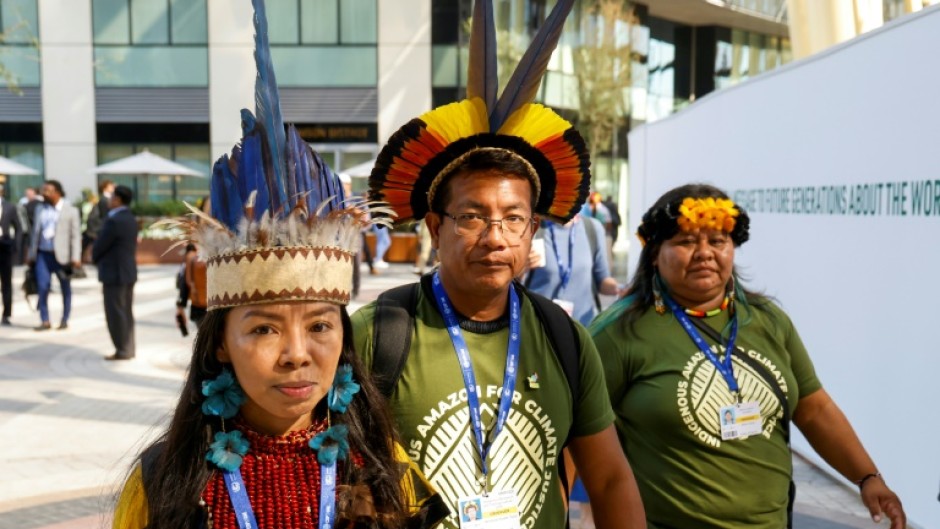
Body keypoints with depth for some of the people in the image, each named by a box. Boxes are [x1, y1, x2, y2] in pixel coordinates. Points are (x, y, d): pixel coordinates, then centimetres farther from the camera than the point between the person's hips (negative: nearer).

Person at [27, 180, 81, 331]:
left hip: (61, 255, -3)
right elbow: (35, 233, 14)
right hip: (43, 254, 3)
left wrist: (76, 257, -12)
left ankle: (64, 320, 19)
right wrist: (31, 255, 12)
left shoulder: (70, 210, -2)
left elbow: (76, 235, -6)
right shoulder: (40, 209, 9)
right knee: (43, 287, -6)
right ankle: (44, 321, 2)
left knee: (66, 289, 7)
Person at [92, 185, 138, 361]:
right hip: (128, 271, 9)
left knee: (115, 313, -2)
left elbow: (99, 246, -14)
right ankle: (129, 348, 18)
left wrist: (95, 258, 7)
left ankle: (123, 350, 1)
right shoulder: (131, 219, 9)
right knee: (126, 312, 13)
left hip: (114, 273, -9)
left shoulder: (114, 221, -19)